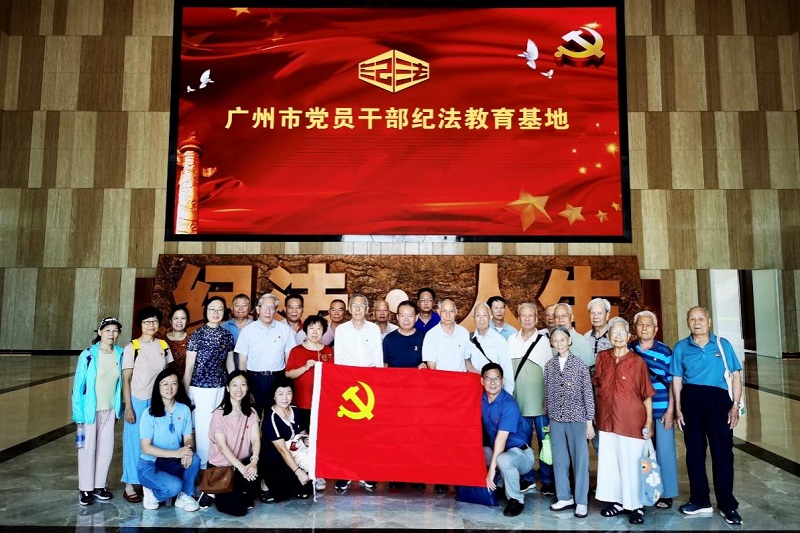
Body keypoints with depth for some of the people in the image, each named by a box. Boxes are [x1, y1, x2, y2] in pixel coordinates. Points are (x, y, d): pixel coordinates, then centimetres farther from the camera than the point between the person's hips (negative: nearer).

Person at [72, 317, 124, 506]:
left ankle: (100, 485, 24)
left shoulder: (119, 354, -1)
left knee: (106, 448, 9)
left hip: (110, 410, 4)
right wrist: (78, 413, -12)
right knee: (88, 448, 6)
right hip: (90, 410, -4)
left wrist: (118, 408, 7)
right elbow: (78, 385, -10)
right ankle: (85, 489, 19)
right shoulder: (88, 355, -13)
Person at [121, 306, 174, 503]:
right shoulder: (132, 347, -6)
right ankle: (129, 486, 16)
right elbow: (126, 380, -6)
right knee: (134, 441, 4)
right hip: (138, 401, -3)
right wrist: (128, 407, -10)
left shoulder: (164, 346, 4)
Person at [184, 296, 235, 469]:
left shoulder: (227, 335, 7)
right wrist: (185, 393, -4)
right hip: (200, 388, -4)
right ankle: (201, 467, 16)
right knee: (202, 428, 0)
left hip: (221, 388, 4)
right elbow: (189, 366, -4)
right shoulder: (197, 335, -5)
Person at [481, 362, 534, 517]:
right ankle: (499, 484, 15)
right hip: (496, 450, 7)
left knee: (503, 460, -36)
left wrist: (492, 467, -28)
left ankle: (516, 500, -9)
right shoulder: (481, 399, -3)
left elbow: (502, 437, -27)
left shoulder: (509, 404, -23)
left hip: (520, 452, -7)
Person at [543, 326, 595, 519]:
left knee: (580, 460, 4)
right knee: (559, 459, 10)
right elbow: (548, 393, 9)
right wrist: (549, 418, 10)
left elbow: (588, 394, -3)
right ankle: (564, 497, 23)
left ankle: (581, 501, 14)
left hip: (577, 418, -3)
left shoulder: (580, 365, -5)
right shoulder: (549, 366, 4)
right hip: (556, 419, 3)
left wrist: (589, 421, -4)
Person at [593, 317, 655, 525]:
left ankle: (636, 506, 18)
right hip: (607, 419, 4)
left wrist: (649, 422, -6)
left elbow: (647, 394, -4)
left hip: (631, 420, -4)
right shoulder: (602, 357, 4)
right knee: (609, 462, 10)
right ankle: (617, 501, 26)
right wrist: (596, 415, 12)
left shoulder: (637, 361, -8)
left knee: (631, 463, 2)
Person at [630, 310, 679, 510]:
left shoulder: (664, 351, -2)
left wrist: (670, 410, -5)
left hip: (661, 410, -2)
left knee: (664, 452, 5)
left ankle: (667, 494, 19)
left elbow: (672, 382, -1)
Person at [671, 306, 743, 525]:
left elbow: (735, 375, 3)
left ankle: (727, 504, 12)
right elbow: (677, 379, 6)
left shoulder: (722, 344, 3)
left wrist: (736, 405, -5)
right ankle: (700, 500, 23)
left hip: (717, 399, -1)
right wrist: (678, 408, 2)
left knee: (722, 450, 0)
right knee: (694, 450, 10)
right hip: (691, 399, 2)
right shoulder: (681, 347, 5)